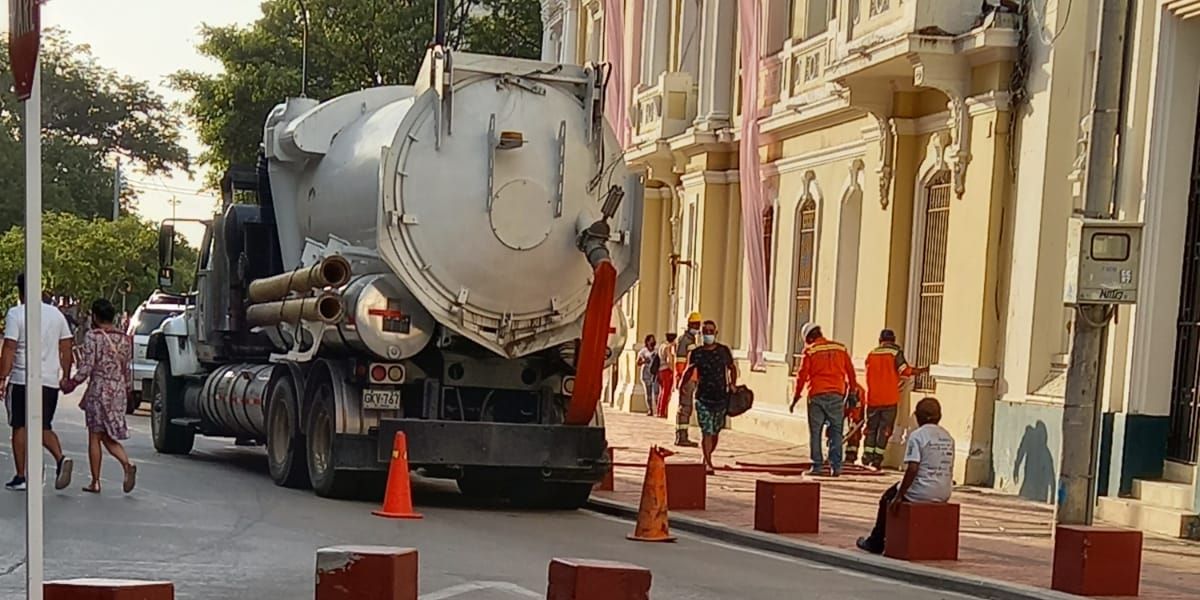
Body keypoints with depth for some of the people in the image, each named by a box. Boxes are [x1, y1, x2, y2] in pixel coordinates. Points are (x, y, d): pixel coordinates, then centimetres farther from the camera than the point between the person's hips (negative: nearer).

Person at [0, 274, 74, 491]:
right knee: (44, 427, 13)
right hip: (50, 381, 4)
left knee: (20, 427, 6)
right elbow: (66, 348, 10)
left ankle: (20, 477, 8)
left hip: (22, 380, -4)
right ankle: (61, 459, -12)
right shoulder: (56, 314, 9)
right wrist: (66, 376, 18)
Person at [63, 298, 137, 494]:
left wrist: (70, 383, 0)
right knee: (109, 437, 12)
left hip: (98, 390, -5)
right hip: (119, 392, 5)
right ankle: (127, 465, -14)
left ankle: (95, 482, 7)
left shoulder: (93, 336, -9)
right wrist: (127, 389, 22)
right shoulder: (125, 339, 7)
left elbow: (86, 368, -12)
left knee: (95, 436, 5)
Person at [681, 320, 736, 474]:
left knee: (715, 431, 11)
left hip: (721, 397, 2)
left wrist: (732, 384, 2)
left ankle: (707, 457, 32)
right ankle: (708, 463, -7)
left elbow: (732, 368, 17)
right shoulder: (696, 354, 0)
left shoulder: (724, 351, 4)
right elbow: (689, 371, 4)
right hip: (703, 397, -2)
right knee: (706, 431, -10)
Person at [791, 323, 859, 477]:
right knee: (836, 431, 7)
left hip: (816, 395, -2)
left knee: (815, 432, 5)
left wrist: (795, 398, 5)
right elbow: (851, 373, 11)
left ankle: (817, 465, 4)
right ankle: (836, 466, 0)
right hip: (836, 395, 2)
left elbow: (802, 376, -1)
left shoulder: (809, 351, 1)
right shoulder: (840, 348, 9)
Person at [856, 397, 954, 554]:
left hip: (922, 493, -7)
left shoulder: (917, 435, -12)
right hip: (944, 494, 7)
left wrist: (899, 496, -13)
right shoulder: (948, 437, 9)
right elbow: (949, 469, 11)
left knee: (888, 498, 20)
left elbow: (912, 469, -18)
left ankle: (875, 543, 28)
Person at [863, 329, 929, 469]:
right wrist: (922, 370, 1)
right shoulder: (895, 353, -5)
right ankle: (877, 459, -3)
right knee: (885, 429, 1)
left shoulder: (871, 354, 7)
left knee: (871, 427, 13)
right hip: (889, 399, -3)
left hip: (873, 398, 3)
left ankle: (867, 457, 7)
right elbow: (905, 370, -11)